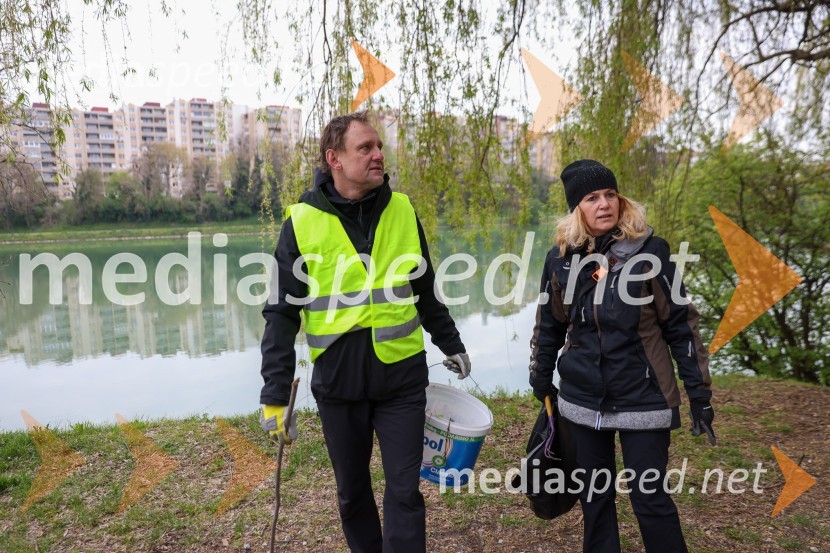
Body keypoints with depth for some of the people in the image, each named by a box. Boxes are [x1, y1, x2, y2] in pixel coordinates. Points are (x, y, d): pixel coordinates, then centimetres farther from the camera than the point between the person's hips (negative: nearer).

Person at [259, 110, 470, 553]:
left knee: (404, 492, 4)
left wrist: (451, 344, 20)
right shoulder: (302, 222, -7)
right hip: (337, 382, 0)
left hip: (402, 377, 1)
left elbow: (425, 292, 13)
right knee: (352, 492, 17)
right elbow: (282, 315, -4)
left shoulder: (402, 211, 0)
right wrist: (275, 394, -7)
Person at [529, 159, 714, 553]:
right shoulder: (561, 257, -1)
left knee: (649, 499, 2)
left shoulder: (649, 250, -9)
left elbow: (680, 324, -4)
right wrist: (541, 379, 16)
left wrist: (698, 390, -4)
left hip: (643, 399, -3)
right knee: (593, 495, 16)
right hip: (582, 400, 3)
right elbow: (549, 325, 10)